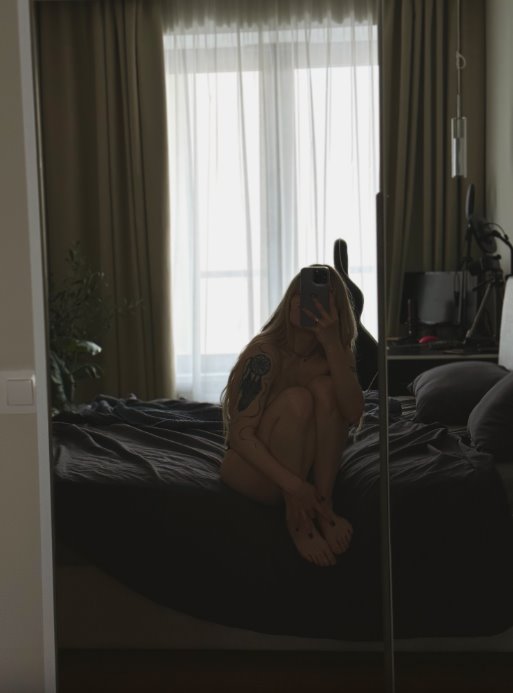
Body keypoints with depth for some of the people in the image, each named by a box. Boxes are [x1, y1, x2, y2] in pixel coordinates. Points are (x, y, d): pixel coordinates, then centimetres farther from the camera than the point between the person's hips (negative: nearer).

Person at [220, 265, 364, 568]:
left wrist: (332, 344, -33)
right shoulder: (265, 352, -21)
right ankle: (298, 519, -22)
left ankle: (323, 506, -20)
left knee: (325, 387, -22)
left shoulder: (333, 352, -6)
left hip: (308, 464, 4)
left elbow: (353, 414, -24)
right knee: (296, 400, -31)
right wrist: (291, 484, -38)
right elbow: (240, 434, -26)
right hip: (253, 466, -4)